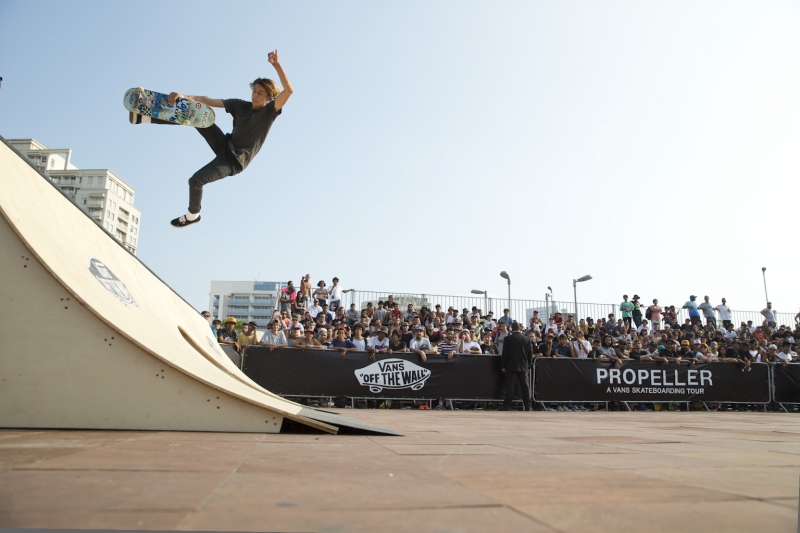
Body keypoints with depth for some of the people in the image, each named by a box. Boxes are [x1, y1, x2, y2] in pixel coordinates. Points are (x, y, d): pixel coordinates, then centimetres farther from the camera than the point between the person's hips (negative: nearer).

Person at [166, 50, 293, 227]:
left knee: (196, 180, -14)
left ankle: (193, 215, 11)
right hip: (225, 145, 6)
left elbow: (289, 90, -28)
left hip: (235, 160, -6)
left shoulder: (269, 112, -12)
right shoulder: (240, 105, 1)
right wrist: (183, 96, -19)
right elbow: (209, 101, -5)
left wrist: (276, 65, -38)